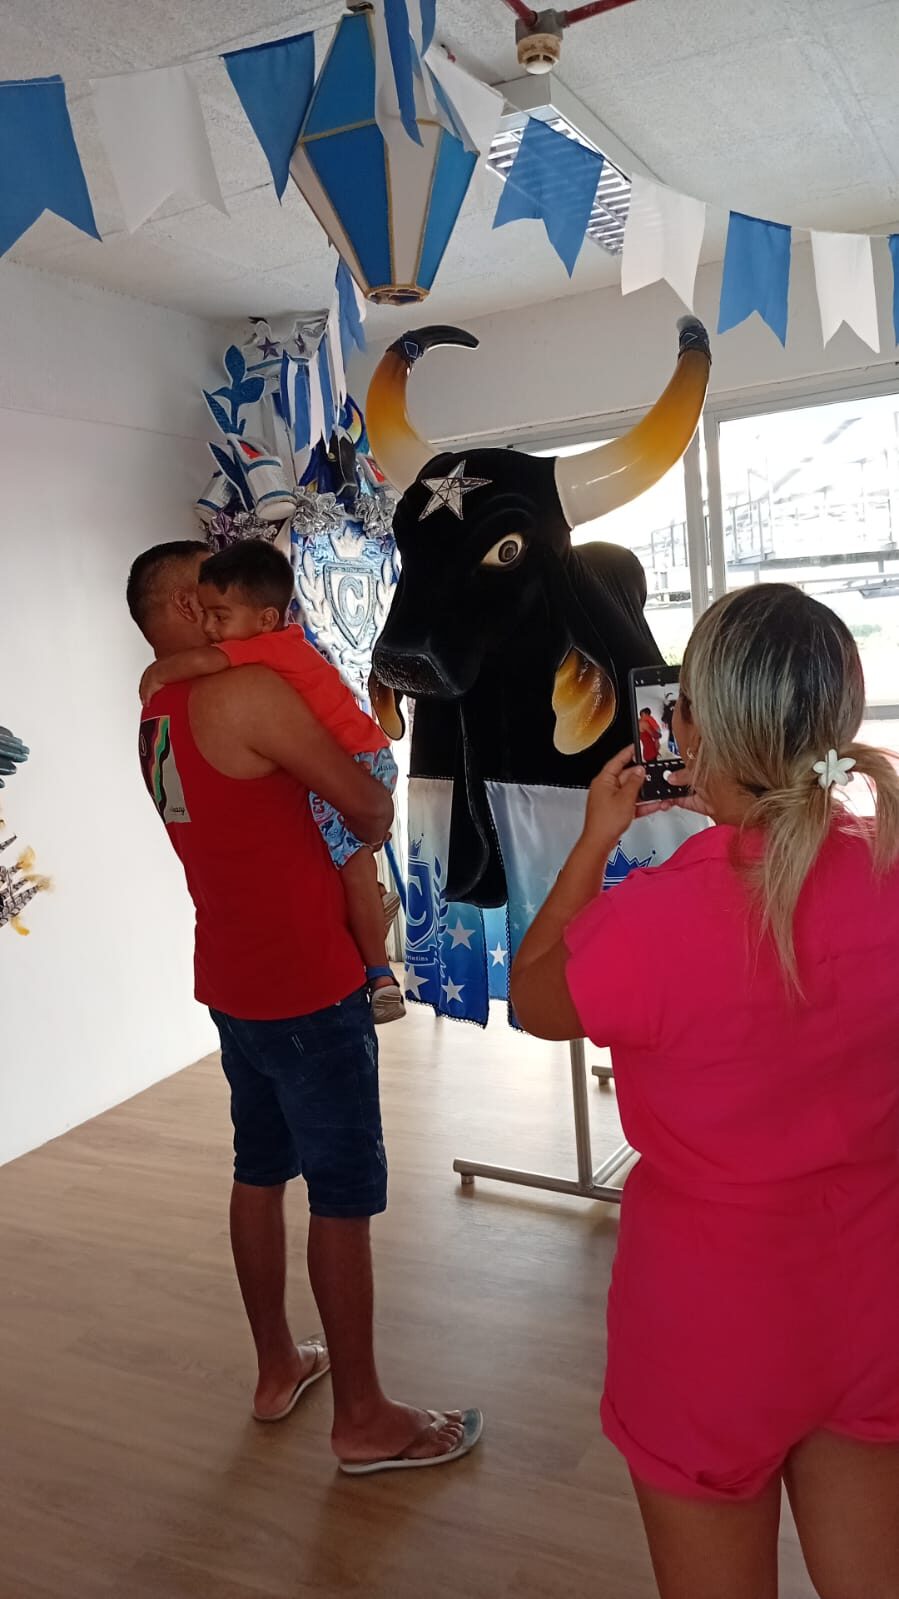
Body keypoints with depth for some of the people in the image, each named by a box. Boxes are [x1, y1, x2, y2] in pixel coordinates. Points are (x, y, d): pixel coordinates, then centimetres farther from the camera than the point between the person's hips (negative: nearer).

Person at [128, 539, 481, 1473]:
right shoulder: (249, 693, -19)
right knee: (346, 1191, 3)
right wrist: (371, 829, 6)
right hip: (306, 984, -9)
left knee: (260, 1167, 19)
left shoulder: (157, 713, 8)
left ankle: (278, 1368, 35)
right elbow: (369, 804, -15)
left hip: (231, 977, 9)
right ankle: (363, 1418, 17)